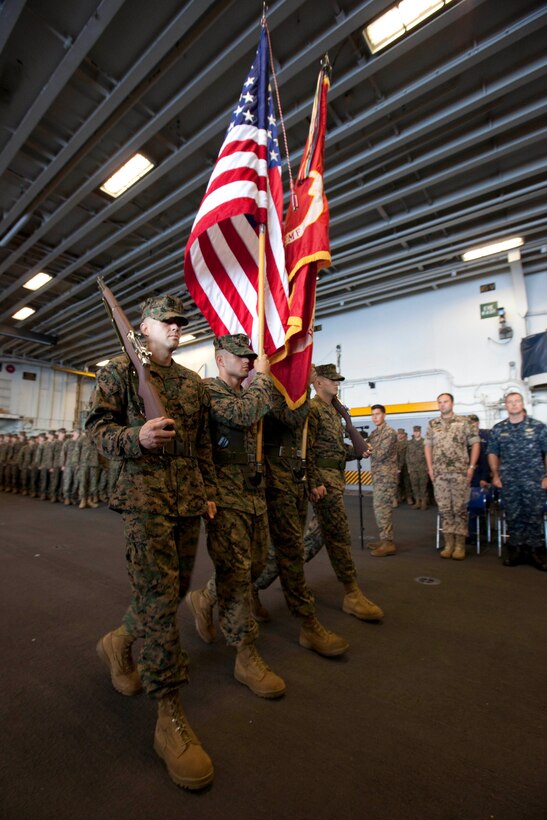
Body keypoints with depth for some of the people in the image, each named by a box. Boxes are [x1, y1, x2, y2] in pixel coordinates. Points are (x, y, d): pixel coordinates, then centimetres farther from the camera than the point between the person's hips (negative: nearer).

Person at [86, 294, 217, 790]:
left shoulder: (194, 382, 16)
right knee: (159, 594, -8)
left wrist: (209, 492, 13)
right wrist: (137, 438, -23)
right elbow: (97, 426, -3)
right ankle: (170, 716, 6)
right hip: (145, 495, -6)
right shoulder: (121, 370, 2)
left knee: (176, 588, 14)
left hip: (188, 499, 6)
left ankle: (118, 642, 42)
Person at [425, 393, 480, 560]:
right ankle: (449, 543, 14)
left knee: (460, 508, 0)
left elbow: (475, 443, 2)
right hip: (440, 473, 3)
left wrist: (471, 466, -5)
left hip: (460, 472, -3)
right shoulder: (432, 424, 10)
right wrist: (430, 468, 4)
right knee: (444, 508, 5)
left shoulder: (464, 421, 2)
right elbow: (428, 446, 13)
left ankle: (460, 545, 8)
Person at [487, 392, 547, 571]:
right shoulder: (498, 429, 8)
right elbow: (493, 453, 11)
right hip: (508, 481, 2)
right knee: (513, 516, 7)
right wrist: (495, 475, 4)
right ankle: (516, 550, 17)